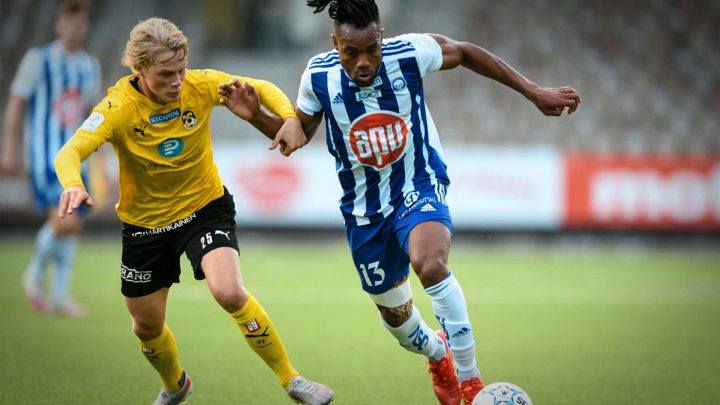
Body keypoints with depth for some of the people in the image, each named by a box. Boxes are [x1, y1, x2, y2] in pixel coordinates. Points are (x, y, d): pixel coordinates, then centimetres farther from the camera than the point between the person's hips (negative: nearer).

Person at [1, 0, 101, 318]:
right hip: (45, 157, -6)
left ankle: (60, 295, 13)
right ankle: (36, 274, 4)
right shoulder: (38, 60, -5)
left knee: (73, 226, 5)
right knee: (64, 220, -19)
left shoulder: (90, 66, 11)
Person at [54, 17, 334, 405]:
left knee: (229, 292, -27)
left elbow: (261, 88, -3)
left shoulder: (199, 85, -18)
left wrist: (289, 117, -24)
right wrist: (72, 184, -59)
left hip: (206, 207, -1)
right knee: (146, 326, 15)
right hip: (145, 223, 1)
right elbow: (69, 153, -36)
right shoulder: (119, 107, -24)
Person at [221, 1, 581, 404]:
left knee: (429, 263, -35)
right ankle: (437, 354, 53)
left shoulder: (410, 53, -21)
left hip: (419, 186, -3)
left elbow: (467, 53, -1)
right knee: (393, 310, 16)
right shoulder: (319, 77, -15)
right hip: (365, 205, 3)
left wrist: (534, 92, 0)